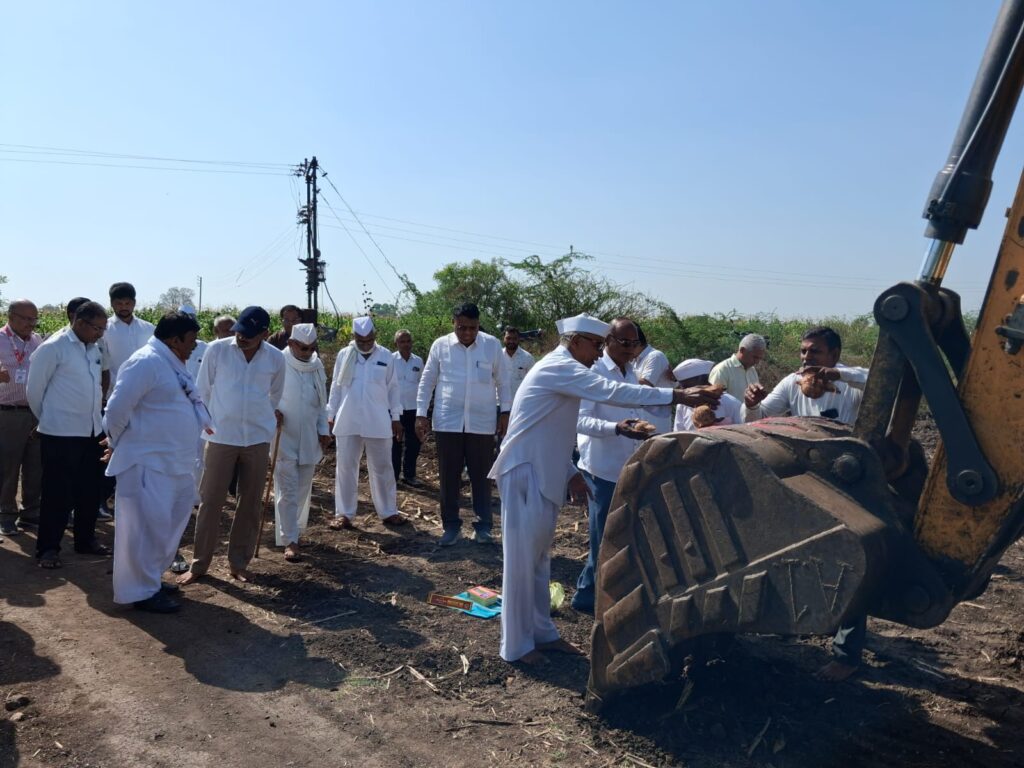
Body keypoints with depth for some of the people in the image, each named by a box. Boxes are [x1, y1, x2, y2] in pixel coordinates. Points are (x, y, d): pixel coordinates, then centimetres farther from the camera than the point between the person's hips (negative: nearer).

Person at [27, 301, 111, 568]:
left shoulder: (93, 350, 9)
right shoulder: (53, 348, -11)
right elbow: (34, 390, -5)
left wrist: (96, 414, 15)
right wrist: (48, 419, 5)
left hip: (92, 431, 7)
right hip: (60, 434, -6)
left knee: (90, 491, 14)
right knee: (58, 494, 2)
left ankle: (85, 540, 28)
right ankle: (48, 548, 15)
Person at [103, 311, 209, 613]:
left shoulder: (173, 364, 14)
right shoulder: (145, 362, -18)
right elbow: (118, 408, -18)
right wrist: (117, 443, -5)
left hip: (175, 462, 10)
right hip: (148, 463, -10)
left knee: (168, 525, 18)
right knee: (147, 527, -3)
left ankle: (150, 578, 33)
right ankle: (140, 591, 8)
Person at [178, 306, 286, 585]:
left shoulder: (276, 359, -4)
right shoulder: (217, 350, -8)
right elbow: (202, 391, 2)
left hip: (258, 439, 2)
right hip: (221, 437, -2)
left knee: (251, 504, 8)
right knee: (210, 501, 3)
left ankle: (238, 562, 22)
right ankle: (199, 563, 16)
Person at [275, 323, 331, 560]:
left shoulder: (317, 365, 5)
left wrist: (324, 429, 8)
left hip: (310, 438, 5)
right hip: (284, 438, -5)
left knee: (303, 490, 14)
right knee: (287, 492, -4)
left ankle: (294, 530, 30)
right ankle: (290, 541, -1)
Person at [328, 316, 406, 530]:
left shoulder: (386, 356, 1)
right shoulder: (343, 355, 2)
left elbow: (393, 388, 5)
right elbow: (336, 387, 7)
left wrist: (396, 418, 4)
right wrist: (331, 417, 6)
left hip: (378, 422, 0)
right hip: (348, 422, 1)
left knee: (382, 468, 7)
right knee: (346, 468, 5)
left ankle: (388, 512, 17)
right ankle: (343, 514, 13)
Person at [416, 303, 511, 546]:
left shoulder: (492, 345, -1)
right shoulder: (440, 345, -1)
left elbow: (502, 381, 7)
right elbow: (427, 381, 6)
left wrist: (505, 412, 4)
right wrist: (421, 414, 2)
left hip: (482, 422, 0)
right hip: (448, 422, 1)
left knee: (481, 476, 7)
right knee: (448, 476, 7)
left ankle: (483, 526, 18)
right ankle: (451, 525, 19)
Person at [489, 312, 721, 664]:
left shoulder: (562, 370, 15)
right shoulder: (559, 367, -16)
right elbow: (613, 392, -27)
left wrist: (570, 472, 11)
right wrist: (679, 396, -27)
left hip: (542, 474, 10)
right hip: (525, 474, -10)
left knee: (540, 558, 16)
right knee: (522, 559, -1)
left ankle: (541, 632, 27)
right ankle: (516, 645, 10)